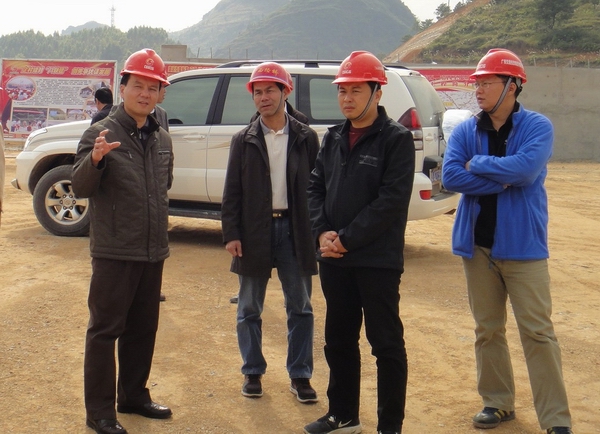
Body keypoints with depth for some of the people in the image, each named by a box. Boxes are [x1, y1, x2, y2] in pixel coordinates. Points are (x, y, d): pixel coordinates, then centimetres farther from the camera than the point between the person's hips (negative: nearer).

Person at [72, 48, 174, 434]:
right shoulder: (101, 134, -10)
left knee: (143, 329, 16)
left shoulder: (161, 139, 10)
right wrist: (95, 159, -37)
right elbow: (81, 187, -19)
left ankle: (134, 395, 30)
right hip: (114, 253, -6)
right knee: (105, 330, 0)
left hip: (153, 253, 7)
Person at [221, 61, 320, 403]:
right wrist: (231, 233, -6)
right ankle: (253, 372, 23)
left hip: (295, 230, 0)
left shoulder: (306, 138, 1)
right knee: (250, 309, 9)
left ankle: (300, 376, 18)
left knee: (300, 308, 6)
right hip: (254, 231, 1)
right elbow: (232, 191, 1)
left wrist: (317, 231, -5)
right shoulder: (244, 141, 3)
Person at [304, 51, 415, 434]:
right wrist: (322, 232, -7)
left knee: (386, 344, 2)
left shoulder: (396, 138, -8)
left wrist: (348, 239, -17)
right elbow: (316, 187, 11)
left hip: (377, 260, -7)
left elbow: (392, 200, -16)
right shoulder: (333, 138, 12)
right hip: (334, 259, 7)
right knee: (339, 341, 16)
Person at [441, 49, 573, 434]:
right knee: (488, 329, 12)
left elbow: (526, 168, -23)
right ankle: (499, 402, 27)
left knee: (537, 331, -3)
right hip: (477, 244, 4)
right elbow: (450, 175, -11)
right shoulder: (465, 131, 4)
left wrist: (477, 164, -11)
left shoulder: (537, 126, -5)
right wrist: (504, 180, -15)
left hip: (523, 244, -4)